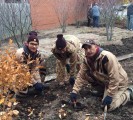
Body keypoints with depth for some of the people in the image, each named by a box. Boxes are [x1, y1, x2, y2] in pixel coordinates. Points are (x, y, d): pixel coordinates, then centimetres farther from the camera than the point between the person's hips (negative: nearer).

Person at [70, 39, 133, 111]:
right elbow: (81, 75, -7)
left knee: (109, 106, -17)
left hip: (118, 82, -7)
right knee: (87, 74, -8)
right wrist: (74, 91, -14)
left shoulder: (107, 57, -34)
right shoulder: (87, 59, -9)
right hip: (105, 81, 7)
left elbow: (114, 78, -32)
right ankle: (104, 91, 10)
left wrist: (109, 95, -29)